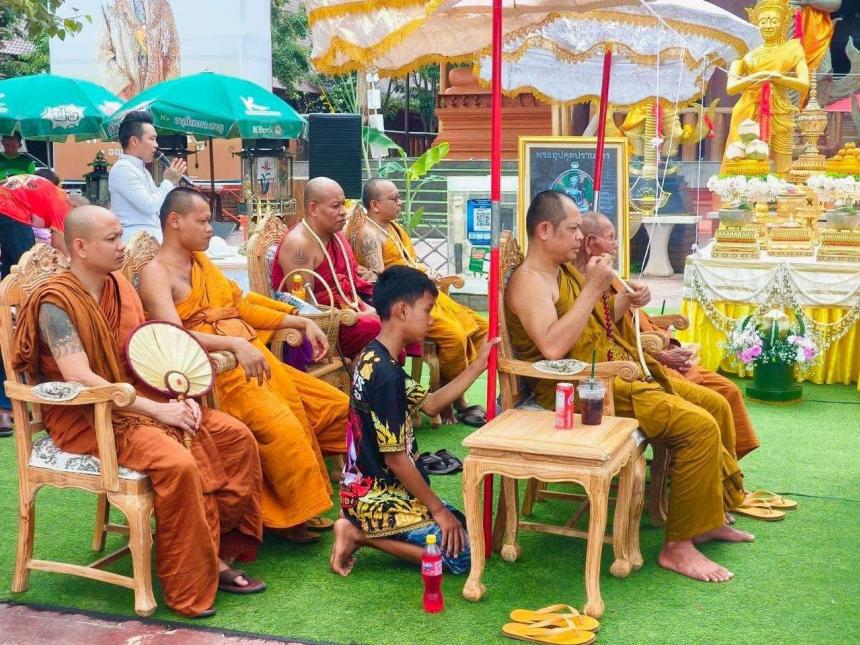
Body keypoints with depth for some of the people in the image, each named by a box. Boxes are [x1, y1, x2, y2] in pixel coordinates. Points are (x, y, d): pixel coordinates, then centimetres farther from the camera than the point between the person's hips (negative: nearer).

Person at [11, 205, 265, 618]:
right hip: (87, 417, -8)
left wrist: (179, 396, -6)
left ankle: (219, 549, 2)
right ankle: (191, 592, -17)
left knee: (236, 437, -6)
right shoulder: (55, 302, -16)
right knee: (179, 463, -31)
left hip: (141, 398, 8)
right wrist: (156, 410, -26)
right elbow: (79, 379, -26)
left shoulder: (121, 286, 8)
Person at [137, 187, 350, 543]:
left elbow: (243, 308, 23)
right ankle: (290, 516, -8)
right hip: (218, 369, -9)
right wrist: (235, 344, -33)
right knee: (283, 430, -30)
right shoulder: (156, 273, -5)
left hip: (255, 357, 9)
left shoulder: (202, 261, 21)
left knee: (338, 407, 4)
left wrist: (302, 322, 16)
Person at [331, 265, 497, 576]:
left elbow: (430, 403, 14)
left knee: (461, 525, 17)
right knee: (462, 554, -10)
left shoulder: (374, 358, 6)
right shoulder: (385, 374, -24)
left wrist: (479, 364, 10)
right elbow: (395, 458, -21)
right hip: (378, 499, -10)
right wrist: (438, 509, -11)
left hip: (373, 489, 10)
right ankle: (363, 535, -6)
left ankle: (362, 529, 8)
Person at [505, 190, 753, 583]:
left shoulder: (566, 270, 15)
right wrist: (592, 289, -26)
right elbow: (552, 347, -32)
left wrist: (627, 302, 10)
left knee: (716, 406, 11)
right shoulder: (529, 281, -15)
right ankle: (677, 546, -12)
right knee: (699, 427, -20)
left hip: (620, 370, 10)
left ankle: (710, 517, 22)